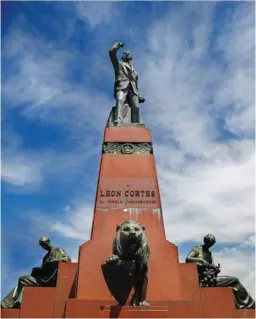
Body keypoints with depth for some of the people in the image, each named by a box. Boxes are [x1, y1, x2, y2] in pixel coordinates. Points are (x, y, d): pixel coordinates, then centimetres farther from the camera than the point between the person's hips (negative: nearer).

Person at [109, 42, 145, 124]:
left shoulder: (134, 71, 36)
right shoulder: (119, 64, 26)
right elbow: (112, 52, 13)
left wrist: (139, 96, 16)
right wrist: (118, 44, 29)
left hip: (132, 89, 4)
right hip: (122, 87, -4)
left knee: (135, 107, -18)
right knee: (120, 100, -33)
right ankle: (118, 121, -52)